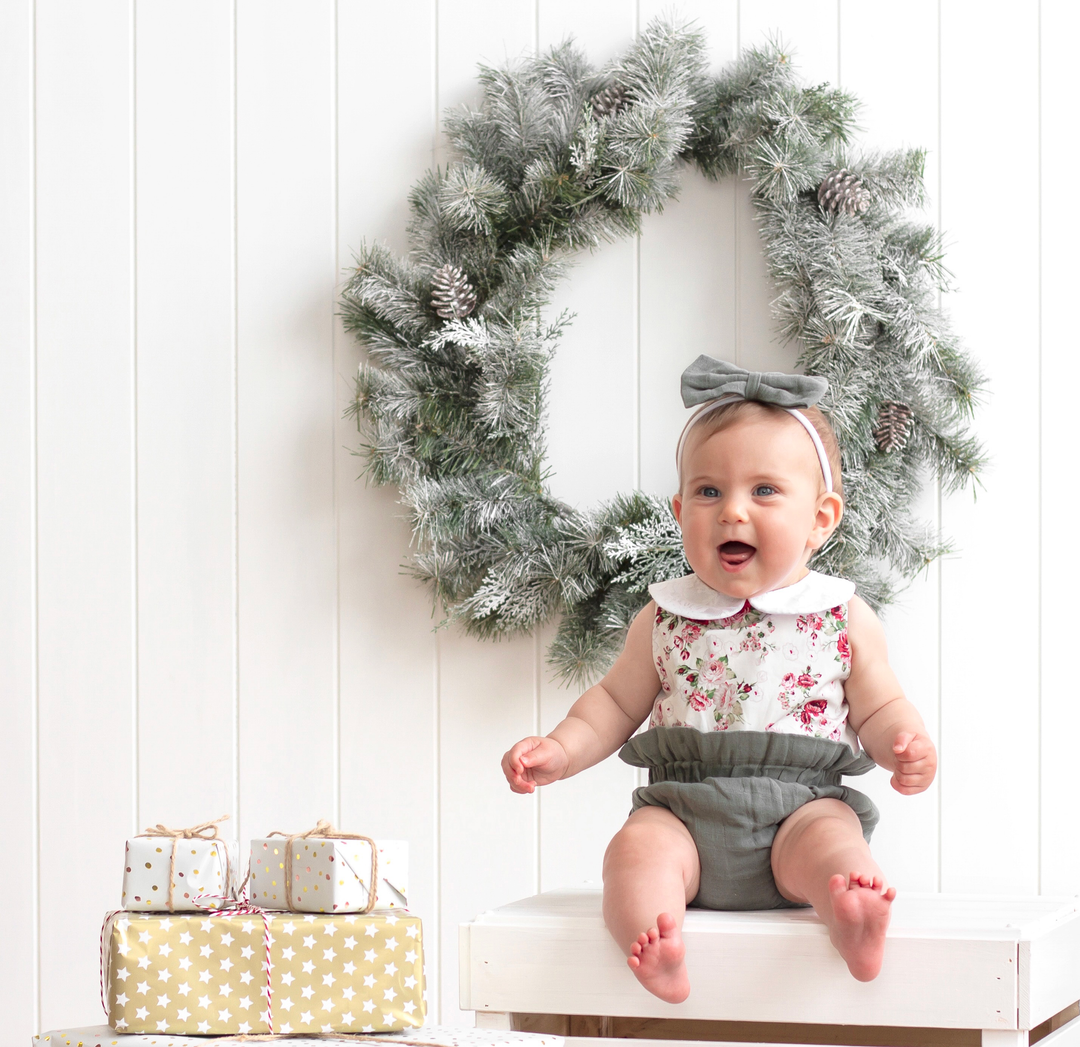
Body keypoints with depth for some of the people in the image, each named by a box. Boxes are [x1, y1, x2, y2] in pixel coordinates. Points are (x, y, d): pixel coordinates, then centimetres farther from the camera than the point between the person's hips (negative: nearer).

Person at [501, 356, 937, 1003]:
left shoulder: (843, 618, 7)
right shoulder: (666, 619, 11)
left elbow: (879, 707, 13)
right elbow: (617, 702, 20)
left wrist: (906, 747, -9)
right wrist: (561, 751, 3)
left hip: (802, 802, -1)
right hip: (684, 805, 1)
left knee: (829, 841, -33)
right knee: (637, 847, -28)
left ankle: (856, 925, -58)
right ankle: (654, 949, -52)